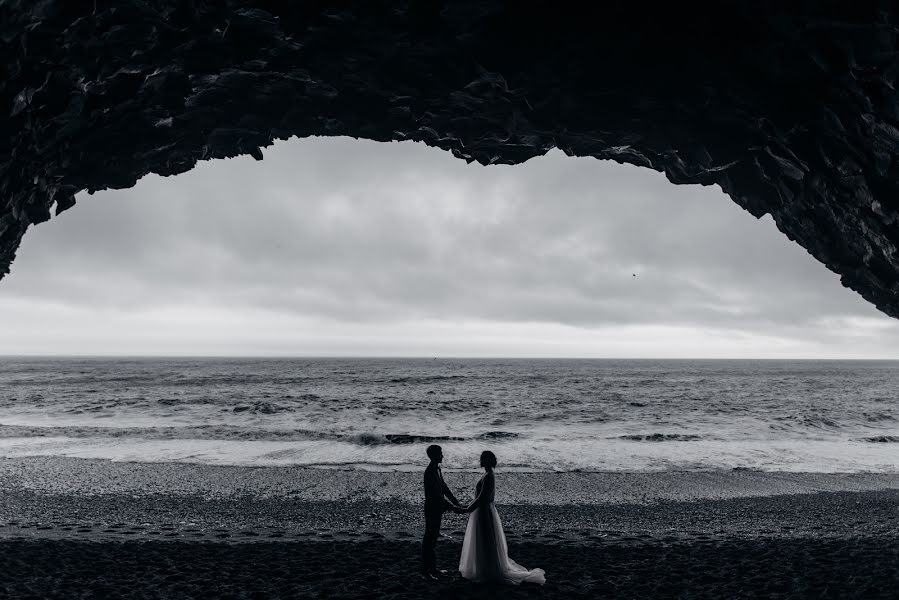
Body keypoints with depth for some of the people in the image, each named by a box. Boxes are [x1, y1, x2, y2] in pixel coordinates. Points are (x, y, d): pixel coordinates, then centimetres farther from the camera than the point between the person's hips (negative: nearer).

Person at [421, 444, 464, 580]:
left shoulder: (437, 469, 8)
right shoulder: (430, 472, -23)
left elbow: (444, 488, 13)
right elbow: (437, 495, -26)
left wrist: (457, 504, 10)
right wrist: (453, 508, -24)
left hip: (437, 509, 10)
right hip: (432, 510, -10)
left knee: (433, 538, 17)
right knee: (429, 539, 0)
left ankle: (432, 567, 27)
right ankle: (425, 570, 9)